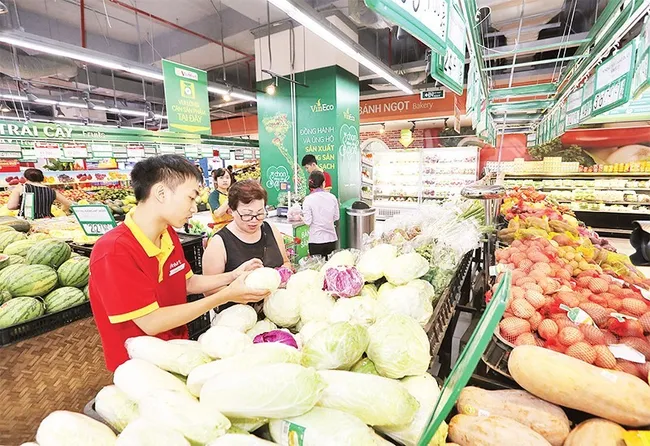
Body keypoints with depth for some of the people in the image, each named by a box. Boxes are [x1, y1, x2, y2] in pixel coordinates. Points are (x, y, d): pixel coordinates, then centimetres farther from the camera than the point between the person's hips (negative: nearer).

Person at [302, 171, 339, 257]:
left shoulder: (308, 199, -11)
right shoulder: (332, 197, -2)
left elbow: (308, 221, -11)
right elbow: (336, 217, 7)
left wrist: (302, 217, 9)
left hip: (316, 240, -3)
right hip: (331, 238, 3)